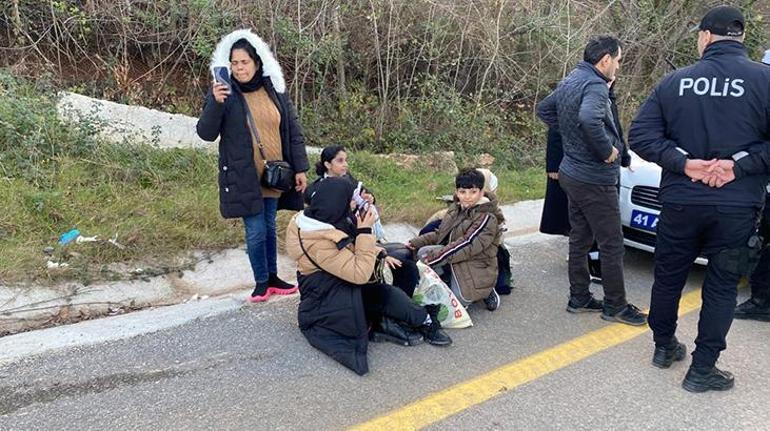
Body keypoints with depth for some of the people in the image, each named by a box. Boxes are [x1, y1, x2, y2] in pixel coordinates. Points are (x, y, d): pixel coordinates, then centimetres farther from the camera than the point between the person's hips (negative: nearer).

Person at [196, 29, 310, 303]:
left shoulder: (274, 89, 3)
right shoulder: (222, 92, -5)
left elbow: (293, 131, 6)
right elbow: (206, 134, -9)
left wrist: (300, 168, 3)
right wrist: (215, 104, -25)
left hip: (275, 174, 3)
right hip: (244, 177, -3)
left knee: (269, 226, 15)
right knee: (255, 231, -1)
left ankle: (272, 277, 30)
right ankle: (261, 282, 18)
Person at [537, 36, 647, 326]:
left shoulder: (569, 81, 10)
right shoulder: (595, 86, -19)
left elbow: (544, 110, 23)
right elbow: (589, 119, -39)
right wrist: (607, 150, -24)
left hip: (572, 173, 10)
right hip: (595, 179, -10)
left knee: (580, 239, 16)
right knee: (612, 244, 2)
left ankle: (579, 298, 26)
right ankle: (615, 306, 13)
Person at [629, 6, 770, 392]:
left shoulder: (675, 81, 0)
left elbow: (639, 136, -6)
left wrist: (685, 162, -10)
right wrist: (739, 164, -12)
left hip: (680, 203, 2)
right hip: (736, 207, -2)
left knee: (668, 278, 18)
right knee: (721, 288, 10)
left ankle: (664, 347, 34)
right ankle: (702, 370, 14)